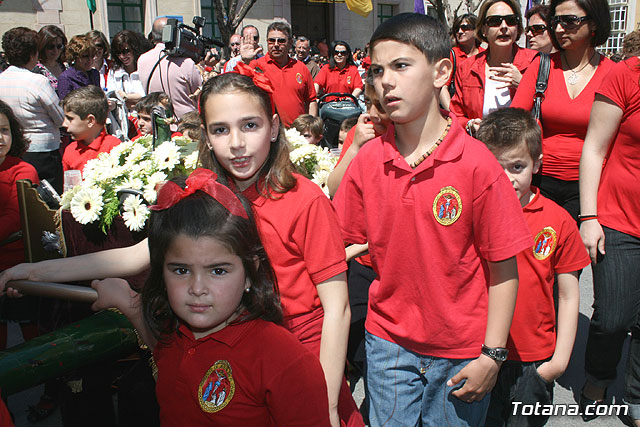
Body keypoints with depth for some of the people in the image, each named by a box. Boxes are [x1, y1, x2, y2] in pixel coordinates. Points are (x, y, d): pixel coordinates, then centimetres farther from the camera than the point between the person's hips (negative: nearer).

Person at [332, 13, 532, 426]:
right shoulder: (367, 160, -5)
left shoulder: (477, 163, -16)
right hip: (388, 343, 3)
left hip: (461, 353, -2)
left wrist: (493, 356, -11)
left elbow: (503, 268, -12)